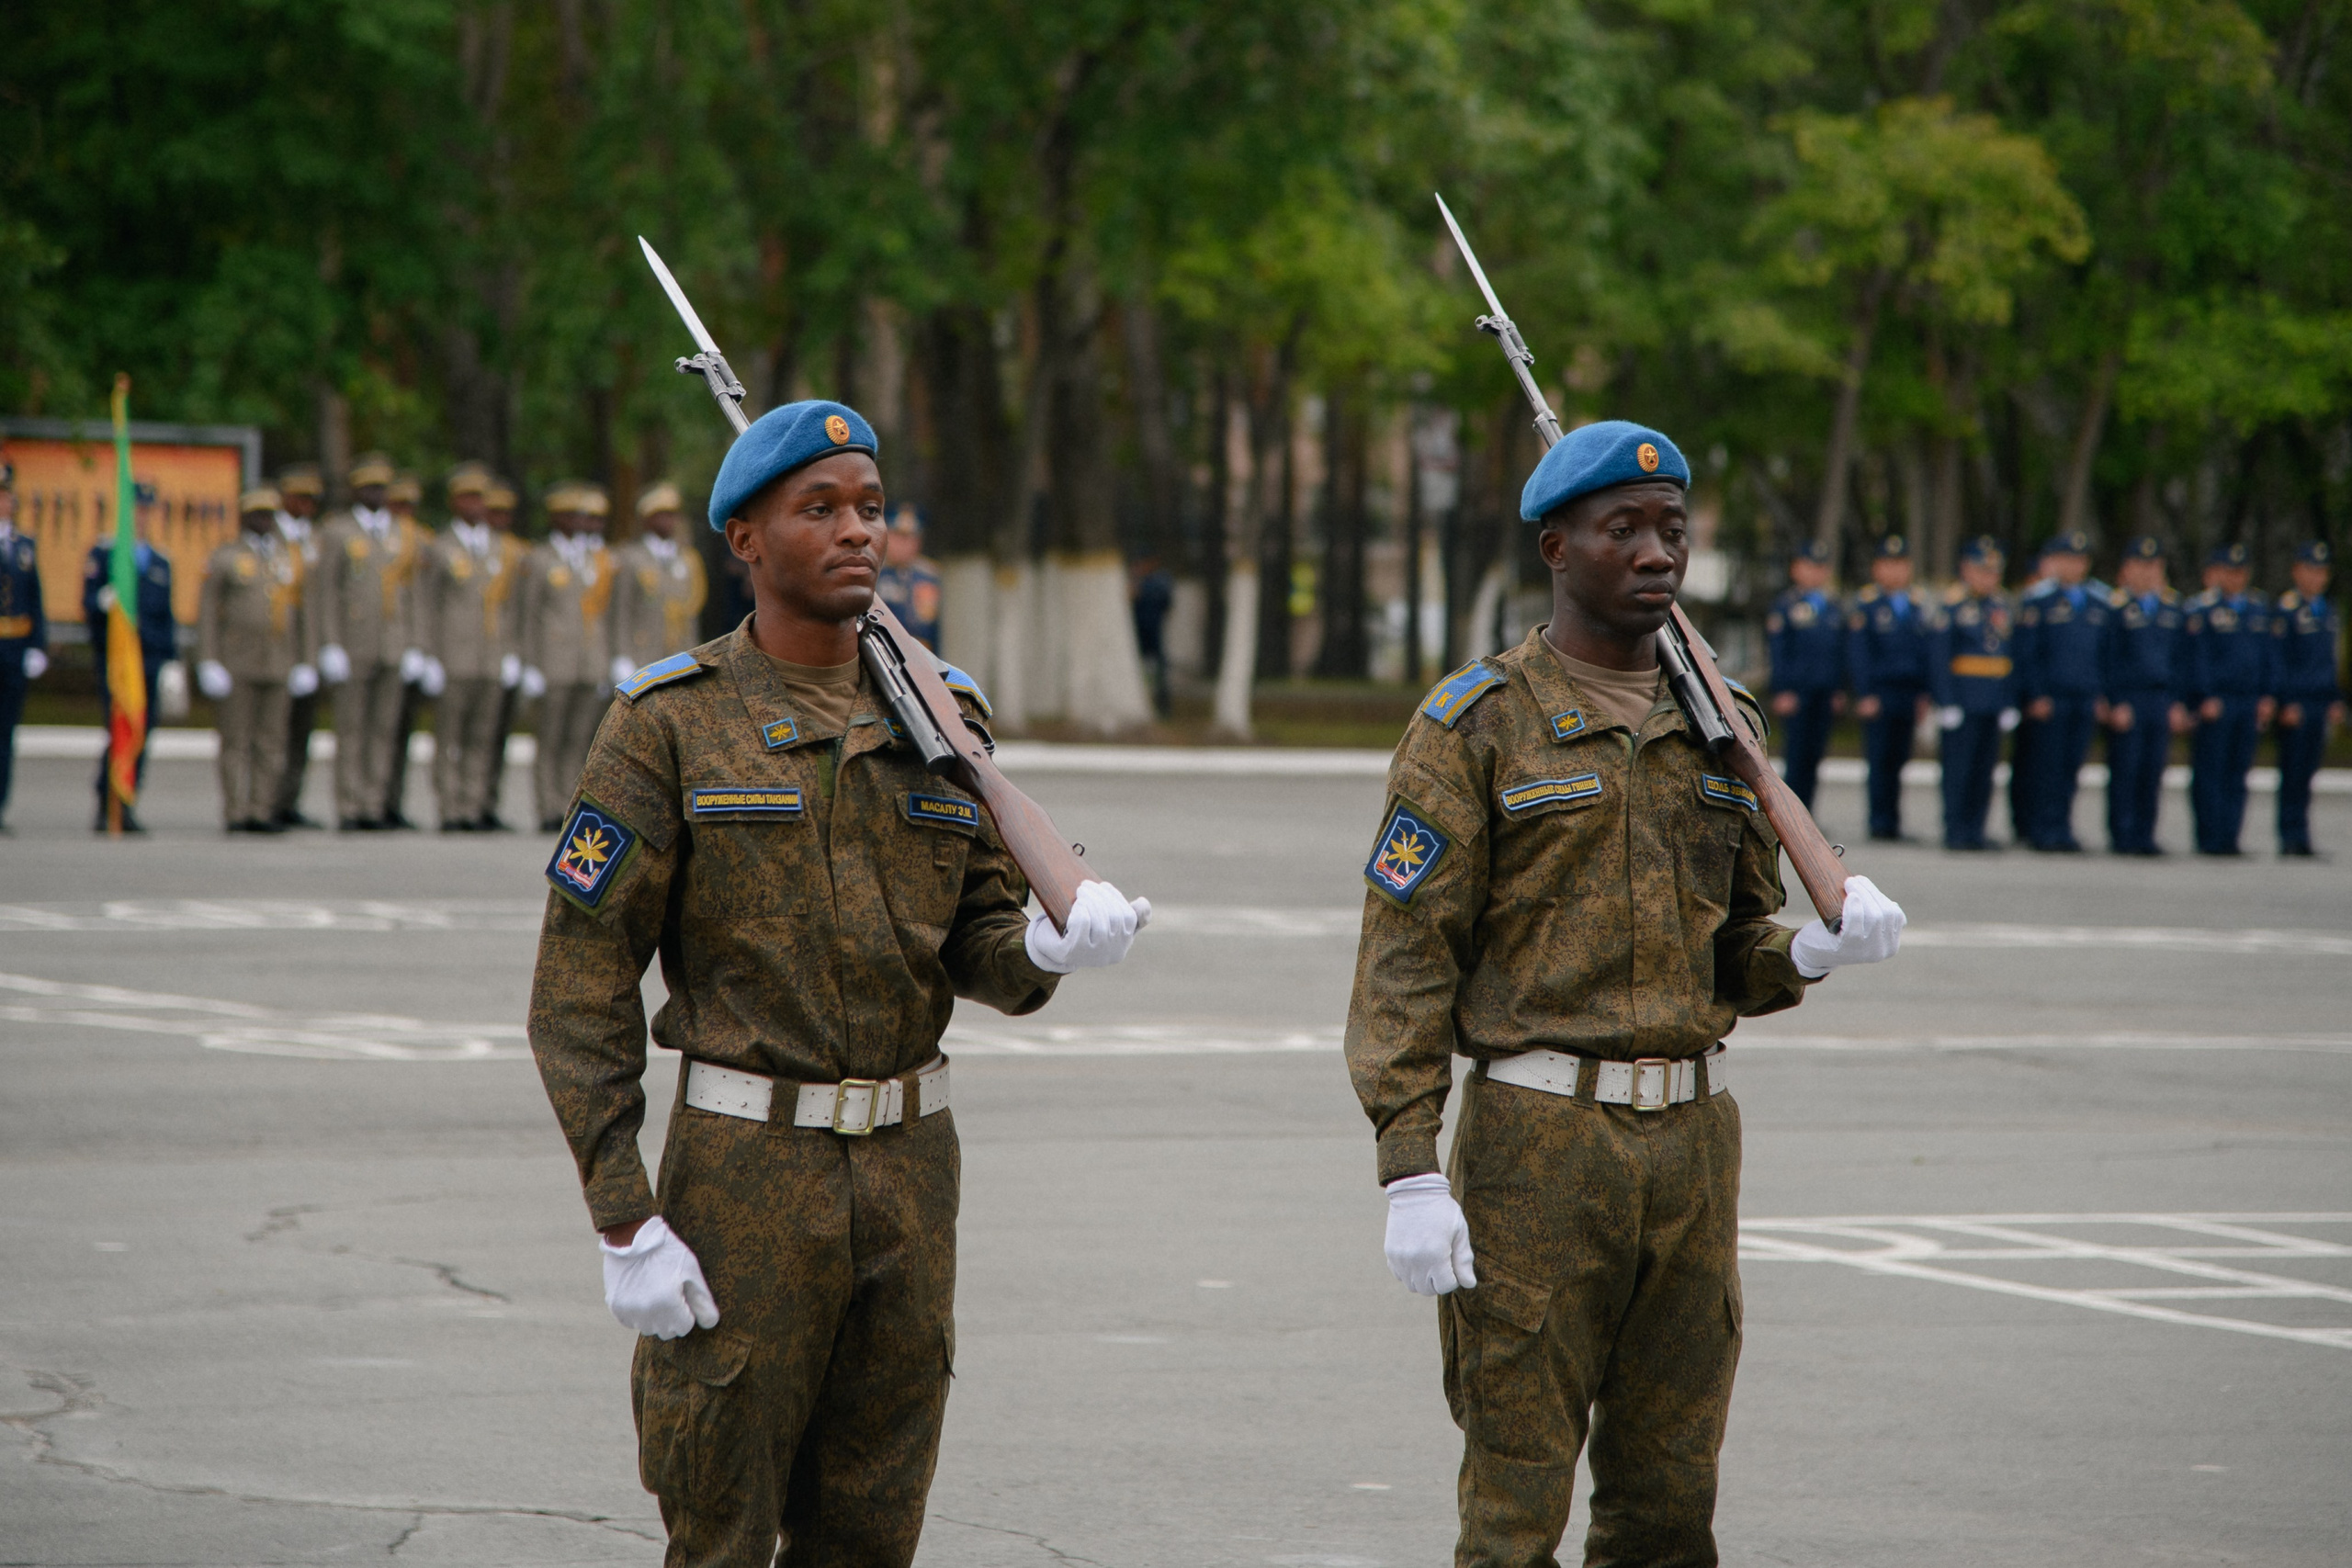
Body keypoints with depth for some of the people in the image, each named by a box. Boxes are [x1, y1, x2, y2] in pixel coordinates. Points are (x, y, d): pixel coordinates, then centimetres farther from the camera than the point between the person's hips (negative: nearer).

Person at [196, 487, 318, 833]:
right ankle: (235, 814, -2)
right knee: (236, 741, -3)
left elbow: (298, 613, 14)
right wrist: (209, 662, -9)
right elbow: (207, 613, -1)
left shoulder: (288, 558, 13)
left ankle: (261, 813, 6)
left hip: (278, 663, 4)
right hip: (235, 667, -4)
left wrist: (304, 662, 8)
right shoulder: (224, 558, 2)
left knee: (272, 741, 2)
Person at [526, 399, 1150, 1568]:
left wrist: (1049, 946, -16)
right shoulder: (671, 725, -6)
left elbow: (982, 945, 10)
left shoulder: (941, 720, 8)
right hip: (744, 1167, -4)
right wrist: (624, 1223, -14)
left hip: (909, 1167, 4)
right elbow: (581, 983, -8)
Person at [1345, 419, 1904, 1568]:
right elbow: (1406, 959, -7)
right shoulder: (1477, 727, -4)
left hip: (1694, 1138, 5)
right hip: (1540, 1137, -5)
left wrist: (1810, 949, -4)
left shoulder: (1722, 728, 13)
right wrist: (1409, 1171, -15)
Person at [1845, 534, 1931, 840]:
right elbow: (1858, 654, -5)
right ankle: (1880, 823, -2)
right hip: (1878, 693, -4)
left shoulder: (1918, 606, 13)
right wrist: (1865, 695, -12)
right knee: (1880, 760, -5)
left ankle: (1892, 823, 11)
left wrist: (1924, 694, 7)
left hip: (1909, 696, 4)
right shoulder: (1865, 604, -1)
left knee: (1898, 759, 5)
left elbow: (1924, 651, 15)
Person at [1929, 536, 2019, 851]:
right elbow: (1938, 656, -10)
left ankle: (1975, 830, 13)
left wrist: (2010, 704, 9)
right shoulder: (1952, 605, -7)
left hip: (1994, 703, 6)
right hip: (1963, 700, -6)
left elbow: (2010, 655, 14)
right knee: (1958, 768, -3)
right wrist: (1947, 703, -15)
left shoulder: (2000, 606, 12)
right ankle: (1955, 832, 2)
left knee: (1985, 767, 8)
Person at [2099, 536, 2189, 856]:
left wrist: (2177, 703, 9)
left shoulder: (2171, 607, 13)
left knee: (2153, 772, 4)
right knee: (2125, 771, -3)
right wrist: (2115, 704, -11)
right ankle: (2122, 837, 1)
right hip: (2126, 702, -5)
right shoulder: (2116, 607, -3)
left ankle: (2144, 836, 9)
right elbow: (2108, 660, -5)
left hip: (2161, 701, 5)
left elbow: (2178, 659, 16)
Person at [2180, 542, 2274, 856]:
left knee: (2237, 774, 7)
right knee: (2210, 774, -4)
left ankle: (2229, 838, 10)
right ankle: (2210, 839, -1)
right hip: (2214, 705, -6)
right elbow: (2196, 657, -8)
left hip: (2249, 702, 6)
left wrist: (2266, 698, 8)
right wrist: (2205, 698, -14)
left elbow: (2269, 654, 16)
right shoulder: (2199, 610, -4)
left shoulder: (2258, 609, 15)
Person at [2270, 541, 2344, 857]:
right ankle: (2291, 838, -2)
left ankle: (2299, 841, 10)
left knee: (2307, 772, 7)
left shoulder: (2328, 611, 15)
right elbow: (2277, 659, -10)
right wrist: (2287, 702, -15)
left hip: (2320, 703, 6)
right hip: (2295, 704, -6)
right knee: (2293, 773, -5)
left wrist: (2337, 700, 16)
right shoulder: (2286, 609, -7)